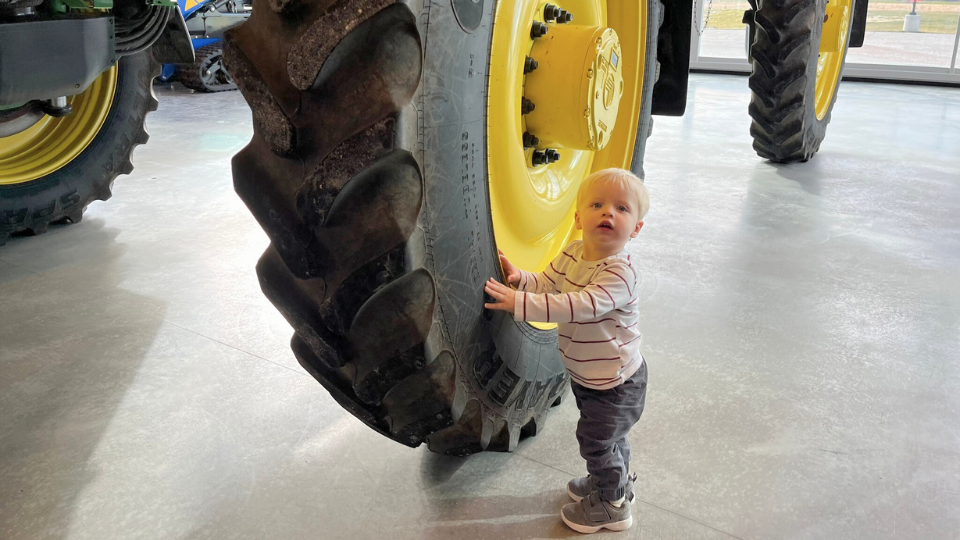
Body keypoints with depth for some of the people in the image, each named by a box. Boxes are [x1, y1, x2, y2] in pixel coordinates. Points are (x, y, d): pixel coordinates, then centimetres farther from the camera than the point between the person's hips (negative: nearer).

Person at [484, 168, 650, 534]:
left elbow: (578, 306, -43)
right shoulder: (571, 254, -6)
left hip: (616, 382, -8)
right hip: (586, 376, 8)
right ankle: (616, 478, 53)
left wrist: (519, 304, -46)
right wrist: (520, 278, -21)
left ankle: (612, 505, 31)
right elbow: (546, 284, 1)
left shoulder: (619, 275, -31)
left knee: (596, 440, 7)